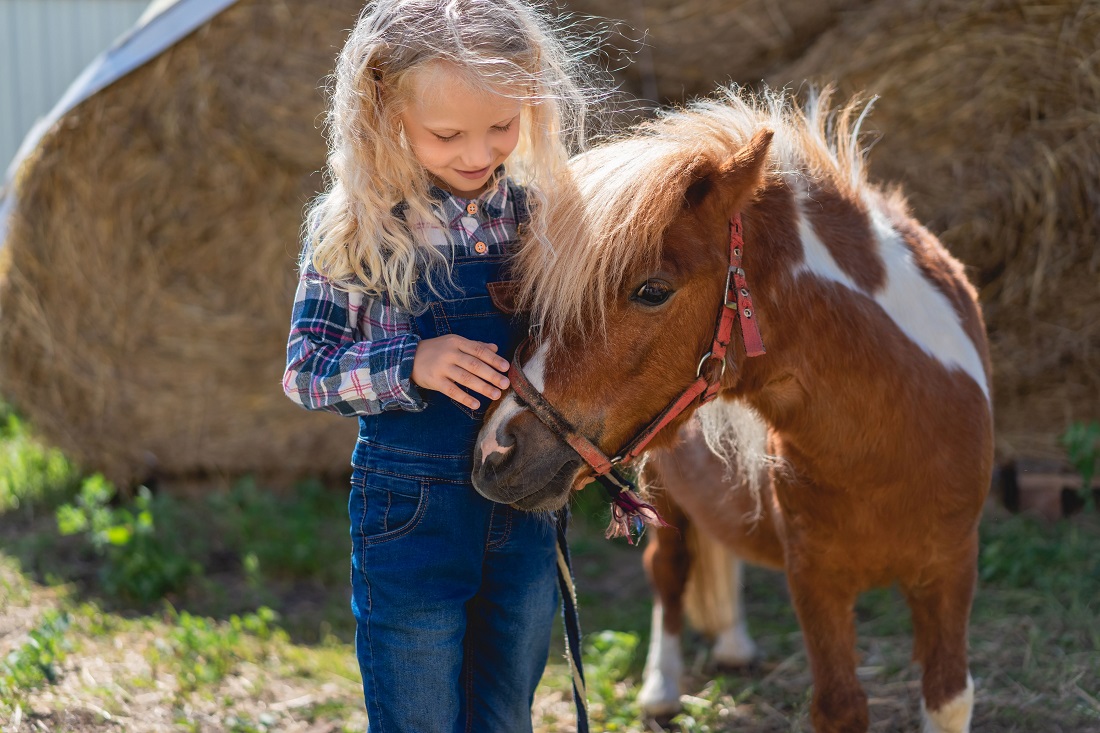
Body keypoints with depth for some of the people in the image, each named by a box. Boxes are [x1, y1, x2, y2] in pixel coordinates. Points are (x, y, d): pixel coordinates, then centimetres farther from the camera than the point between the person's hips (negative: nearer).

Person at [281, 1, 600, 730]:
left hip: (527, 514, 4)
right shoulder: (356, 226, -10)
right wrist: (409, 366, -24)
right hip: (412, 515, -3)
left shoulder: (541, 212, 0)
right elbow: (306, 373, -8)